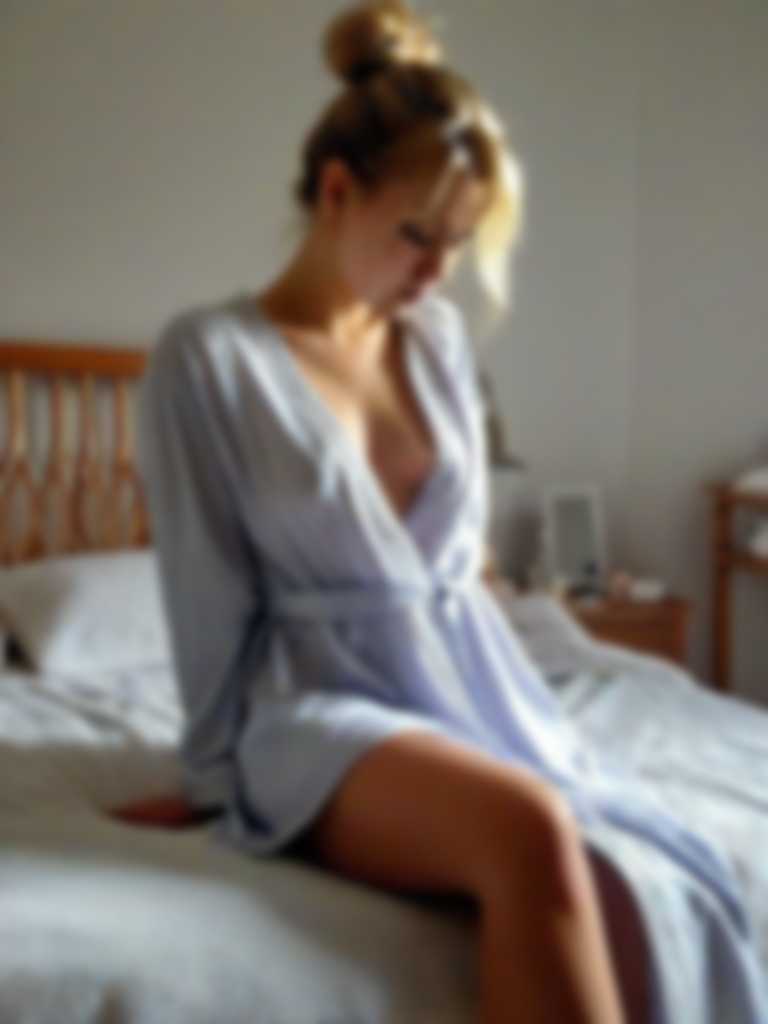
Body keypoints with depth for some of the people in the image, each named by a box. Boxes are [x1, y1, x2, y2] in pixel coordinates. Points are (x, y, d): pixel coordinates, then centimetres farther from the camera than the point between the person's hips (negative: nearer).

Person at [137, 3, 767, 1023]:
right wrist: (222, 771, 3)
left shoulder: (439, 339, 12)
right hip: (324, 710, -5)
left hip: (475, 685, 5)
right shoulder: (206, 356, -5)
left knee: (634, 892, -25)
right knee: (532, 835, -36)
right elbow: (209, 596, -2)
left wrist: (516, 701, 14)